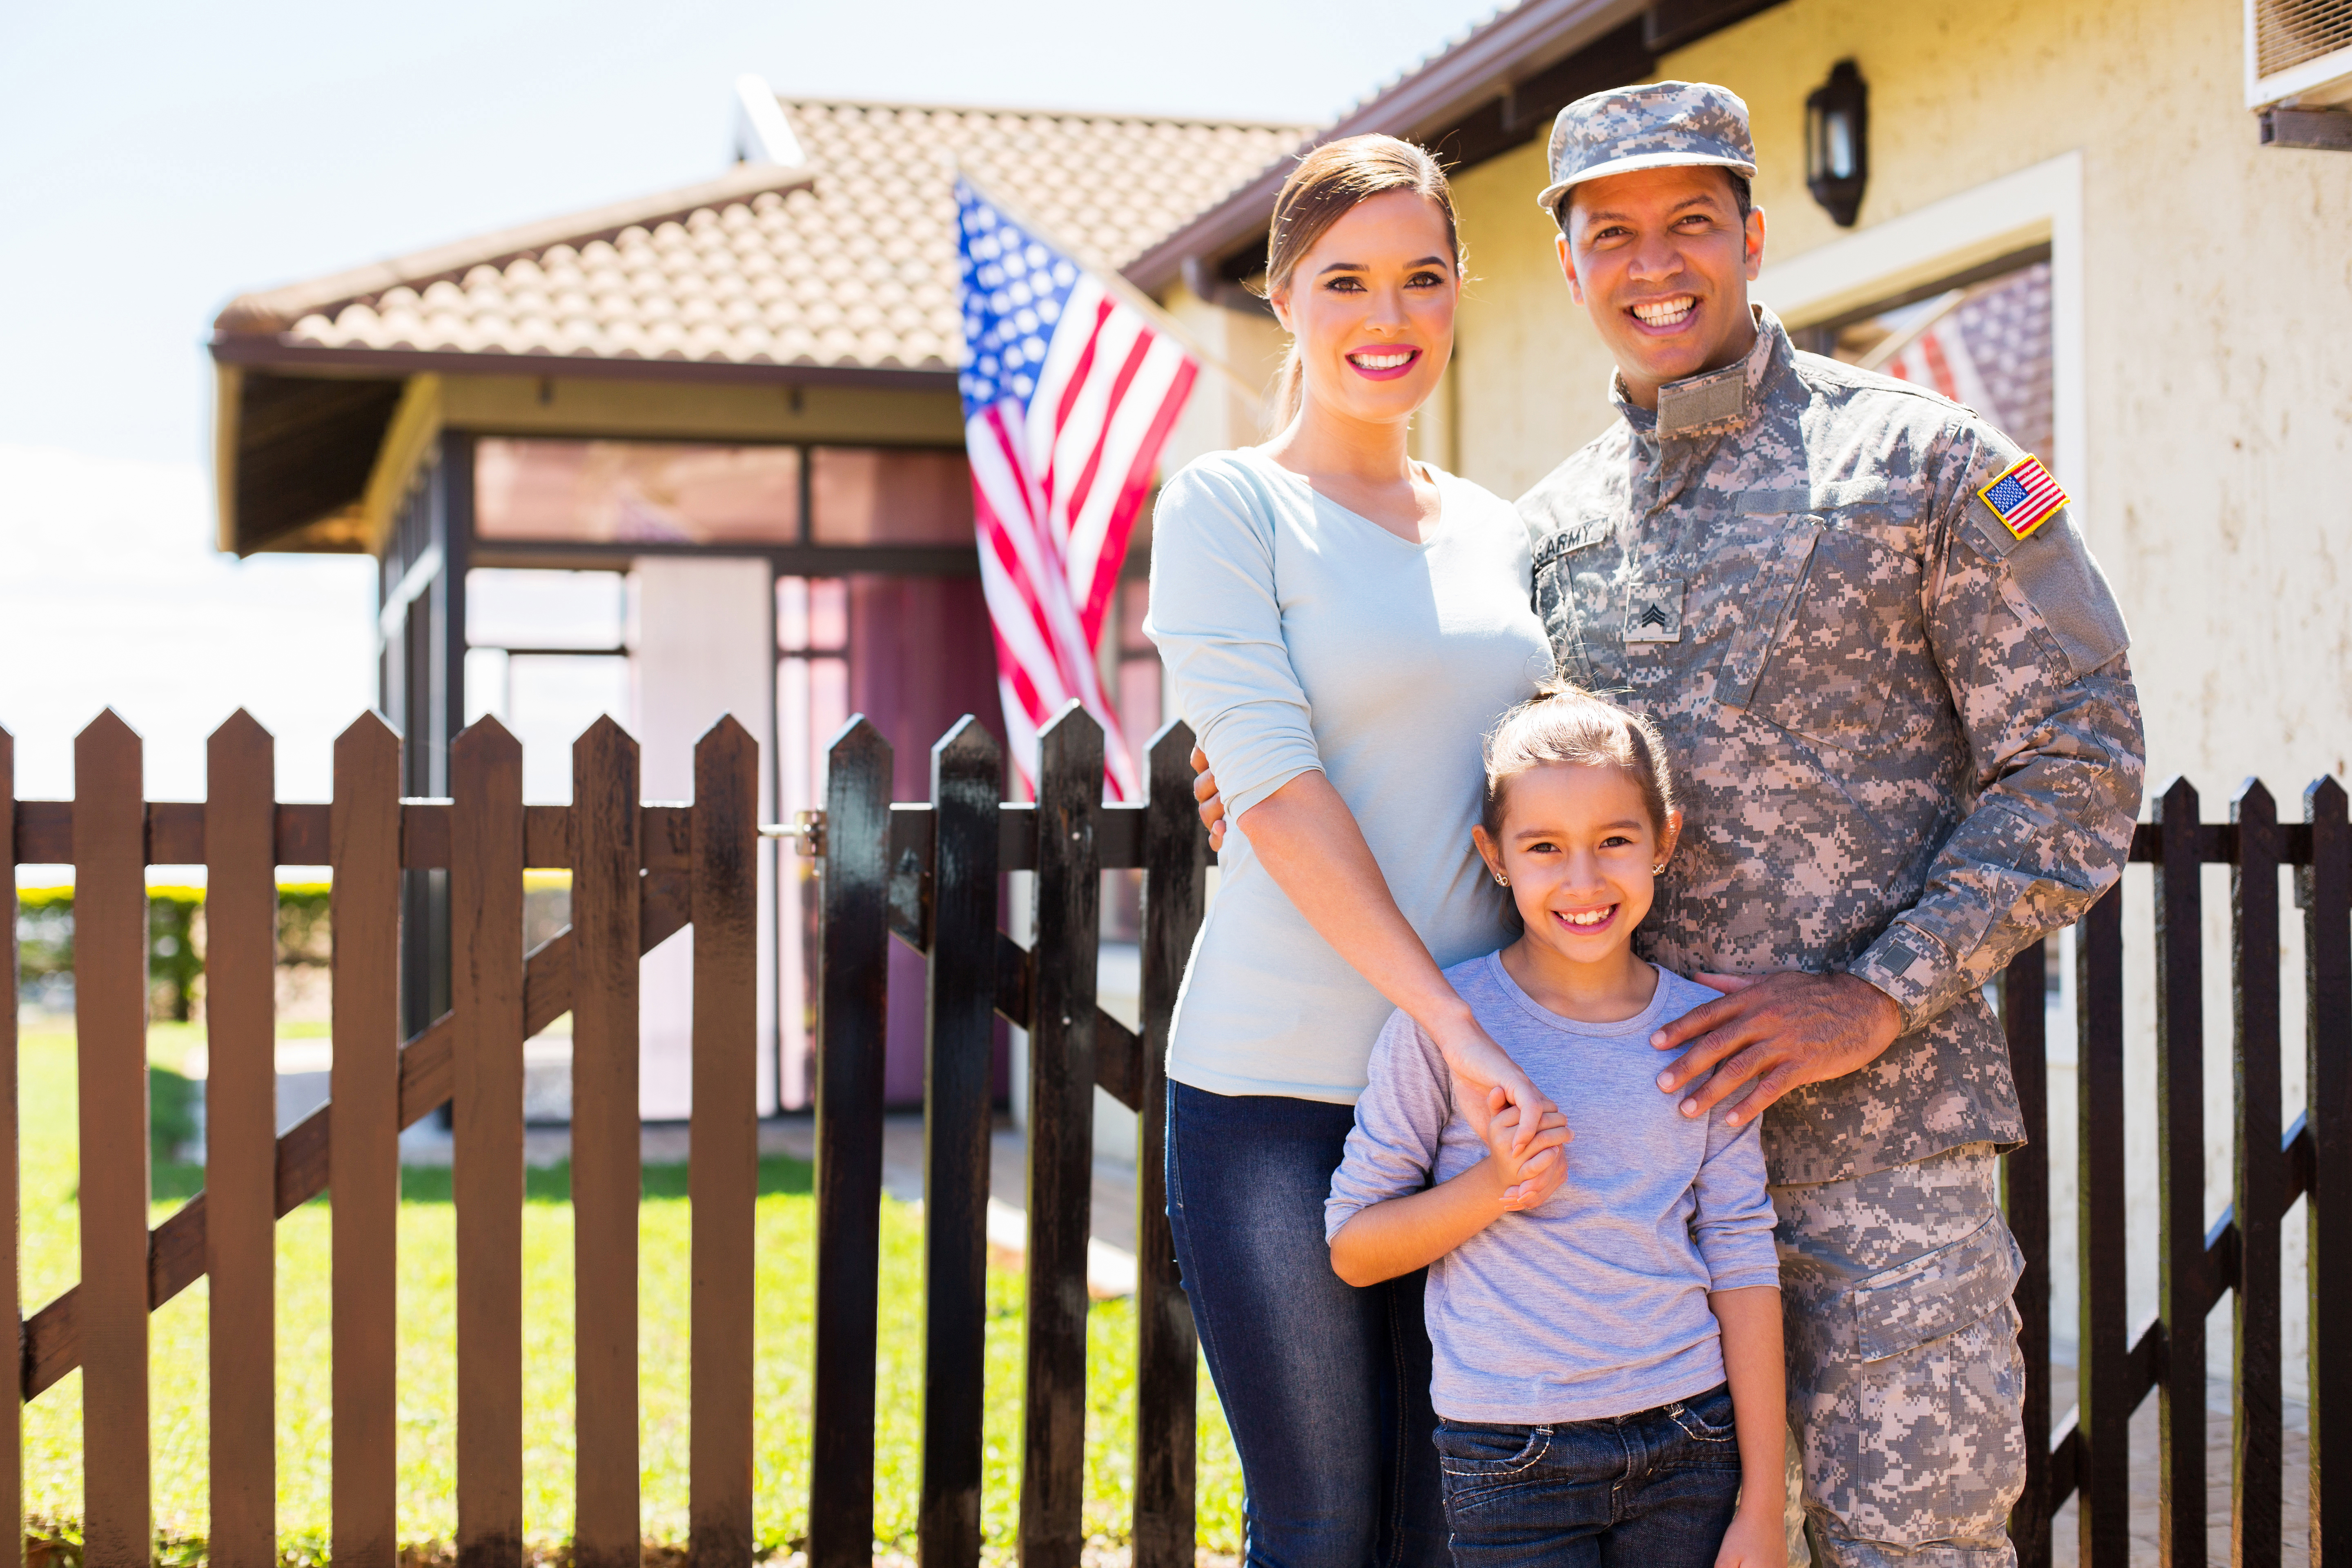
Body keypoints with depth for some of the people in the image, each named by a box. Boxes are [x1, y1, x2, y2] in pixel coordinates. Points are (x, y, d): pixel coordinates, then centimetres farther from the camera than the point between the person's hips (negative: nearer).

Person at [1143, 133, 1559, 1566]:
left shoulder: (1497, 531, 14)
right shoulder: (1227, 505, -3)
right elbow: (1274, 787, -13)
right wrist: (1452, 1021, -19)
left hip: (1485, 1093, 5)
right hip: (1280, 1086, -5)